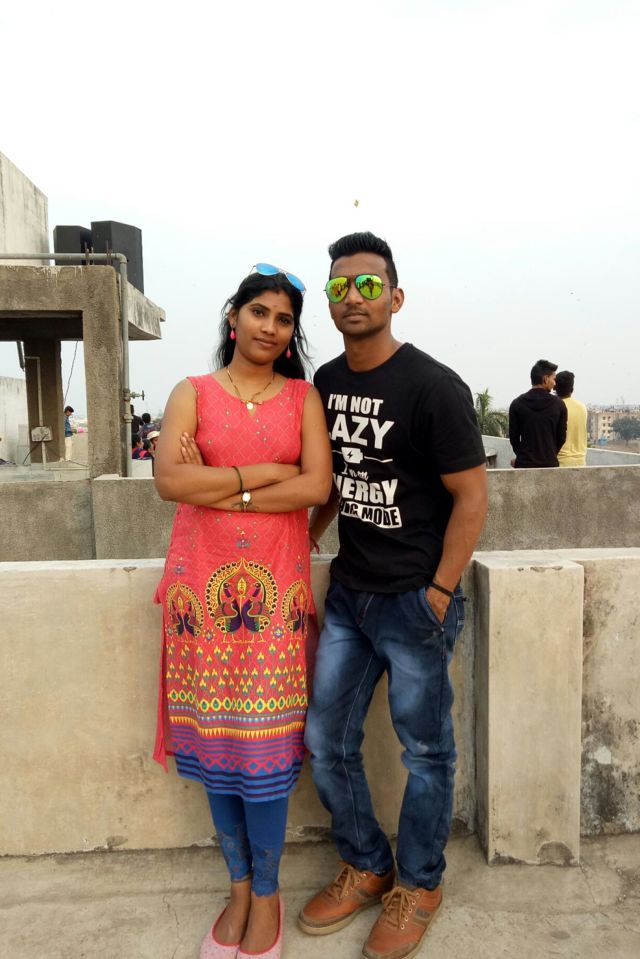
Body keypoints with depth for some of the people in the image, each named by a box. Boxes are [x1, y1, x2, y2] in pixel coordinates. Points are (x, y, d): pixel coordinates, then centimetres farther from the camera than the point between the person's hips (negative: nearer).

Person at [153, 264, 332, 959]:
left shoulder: (303, 396, 7)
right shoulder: (193, 393, 7)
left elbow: (318, 486, -7)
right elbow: (169, 479, -9)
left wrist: (221, 489, -10)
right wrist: (265, 472, -10)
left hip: (274, 586, -1)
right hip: (203, 583, 1)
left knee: (265, 743, 2)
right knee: (213, 738, 9)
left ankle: (266, 895, 23)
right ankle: (239, 887, 29)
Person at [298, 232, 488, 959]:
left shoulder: (434, 387, -14)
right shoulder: (326, 382, 5)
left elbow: (471, 498, -12)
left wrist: (438, 594, -14)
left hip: (415, 600, -6)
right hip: (347, 593, 7)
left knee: (424, 751, 11)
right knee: (326, 742, 14)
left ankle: (418, 886, 36)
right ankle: (365, 867, 38)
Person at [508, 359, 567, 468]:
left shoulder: (517, 404, -2)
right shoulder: (558, 404, -1)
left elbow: (513, 437, 1)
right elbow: (561, 437, 4)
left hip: (524, 464, -1)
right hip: (550, 464, 1)